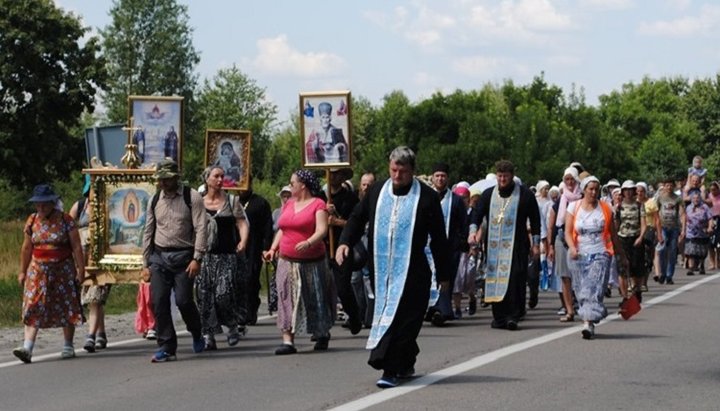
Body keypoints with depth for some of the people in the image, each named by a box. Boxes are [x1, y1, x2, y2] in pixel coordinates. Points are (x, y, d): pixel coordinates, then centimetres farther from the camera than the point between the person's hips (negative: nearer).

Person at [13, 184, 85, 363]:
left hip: (63, 269, -2)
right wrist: (22, 271, 13)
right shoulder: (32, 221, 5)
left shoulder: (66, 220, -5)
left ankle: (68, 346, 18)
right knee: (33, 308, -9)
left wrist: (81, 269, -8)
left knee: (67, 308, 4)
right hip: (38, 269, 2)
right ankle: (27, 348, -17)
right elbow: (26, 248, 12)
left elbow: (76, 247, -5)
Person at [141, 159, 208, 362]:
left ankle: (197, 334, 21)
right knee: (158, 302, -4)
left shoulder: (191, 197, -3)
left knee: (183, 300, -9)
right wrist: (145, 264, 13)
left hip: (183, 256, -4)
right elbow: (148, 232, 16)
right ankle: (166, 347, 3)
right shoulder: (155, 201, 12)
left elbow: (201, 229, -8)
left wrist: (197, 259, -16)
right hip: (159, 256, 4)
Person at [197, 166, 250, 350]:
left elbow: (242, 223, 2)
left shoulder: (231, 201, 8)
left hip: (228, 255, -2)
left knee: (224, 293, -13)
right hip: (206, 256, 2)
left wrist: (243, 241, -16)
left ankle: (233, 325, 13)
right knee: (205, 296, -4)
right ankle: (208, 335, 1)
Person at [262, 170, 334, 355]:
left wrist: (308, 243, -34)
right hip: (287, 261, 5)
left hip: (311, 262, -5)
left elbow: (321, 230, -16)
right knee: (287, 298, -7)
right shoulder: (288, 204, 14)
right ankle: (288, 341, -11)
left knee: (315, 299, 6)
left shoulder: (318, 204, -6)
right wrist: (273, 249, 5)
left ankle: (322, 335, 26)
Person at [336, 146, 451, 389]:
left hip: (411, 271, -4)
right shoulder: (377, 192, 8)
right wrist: (345, 242, -2)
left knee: (400, 317, -10)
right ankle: (406, 364, 25)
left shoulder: (426, 197, -3)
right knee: (386, 314, 10)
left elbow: (439, 238, 1)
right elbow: (357, 218, 17)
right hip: (382, 269, 5)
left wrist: (443, 274, 3)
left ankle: (391, 370, -12)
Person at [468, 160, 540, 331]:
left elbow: (535, 219, 6)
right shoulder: (488, 194, 11)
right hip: (494, 245, 3)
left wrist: (535, 243, 2)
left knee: (515, 278, -12)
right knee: (495, 278, 0)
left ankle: (513, 316, -11)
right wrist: (473, 230, -11)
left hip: (516, 245, -3)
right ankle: (499, 316, 5)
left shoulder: (525, 194, 3)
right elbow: (477, 213, 8)